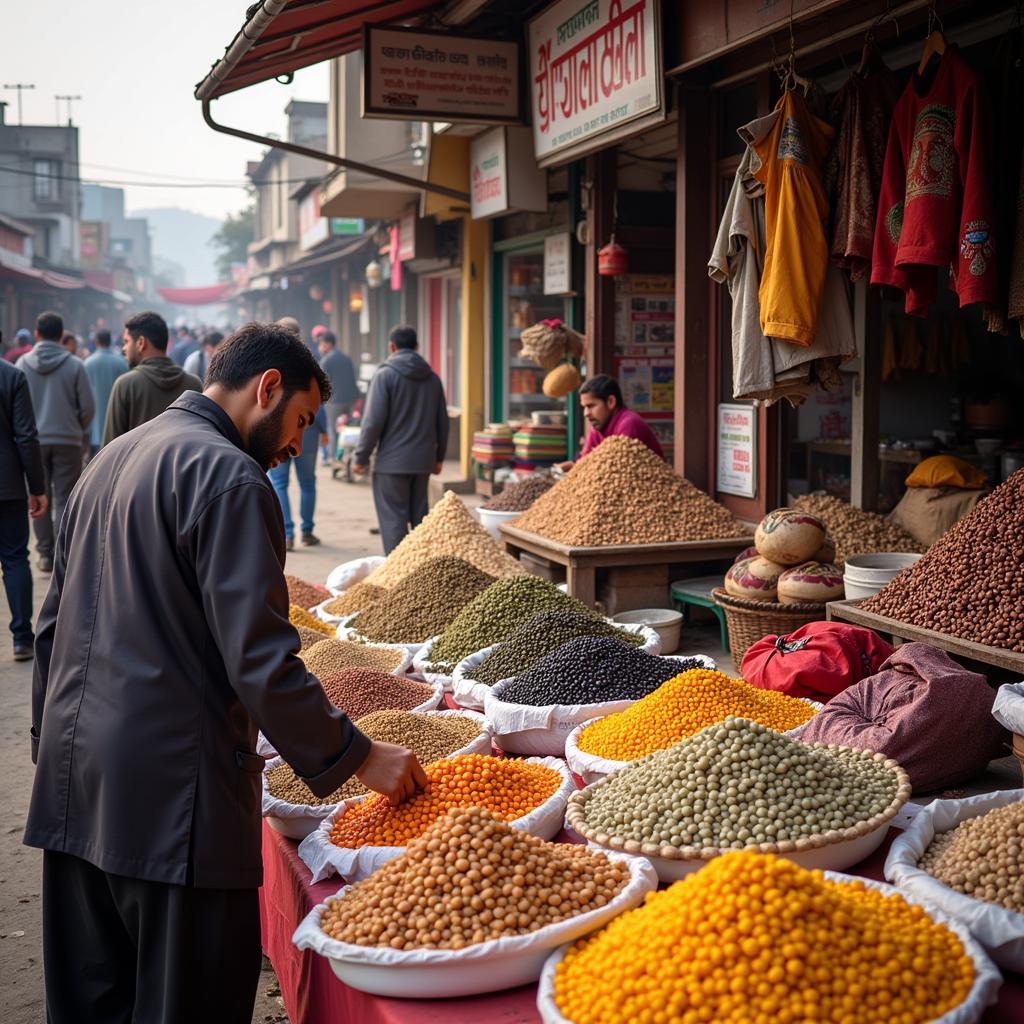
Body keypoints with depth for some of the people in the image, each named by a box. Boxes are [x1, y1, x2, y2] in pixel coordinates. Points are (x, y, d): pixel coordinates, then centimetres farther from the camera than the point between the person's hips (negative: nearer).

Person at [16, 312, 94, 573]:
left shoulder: (23, 363, -2)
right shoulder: (74, 365, -7)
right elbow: (88, 407, -6)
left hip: (34, 441, 2)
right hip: (68, 441, -1)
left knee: (40, 498, 10)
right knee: (64, 499, 3)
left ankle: (46, 554, 14)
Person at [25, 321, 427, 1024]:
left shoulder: (113, 458, 15)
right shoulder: (230, 476, -14)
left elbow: (54, 625, 19)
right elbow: (259, 660, -21)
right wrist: (358, 758, -13)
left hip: (74, 781, 9)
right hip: (172, 789, -9)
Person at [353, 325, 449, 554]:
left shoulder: (385, 375, -7)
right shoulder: (432, 378, 9)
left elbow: (373, 421, -12)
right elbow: (442, 422, 13)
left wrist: (360, 457, -4)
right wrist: (439, 457, 22)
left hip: (392, 461, -5)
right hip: (423, 460, 5)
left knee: (393, 519, -1)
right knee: (420, 516, 14)